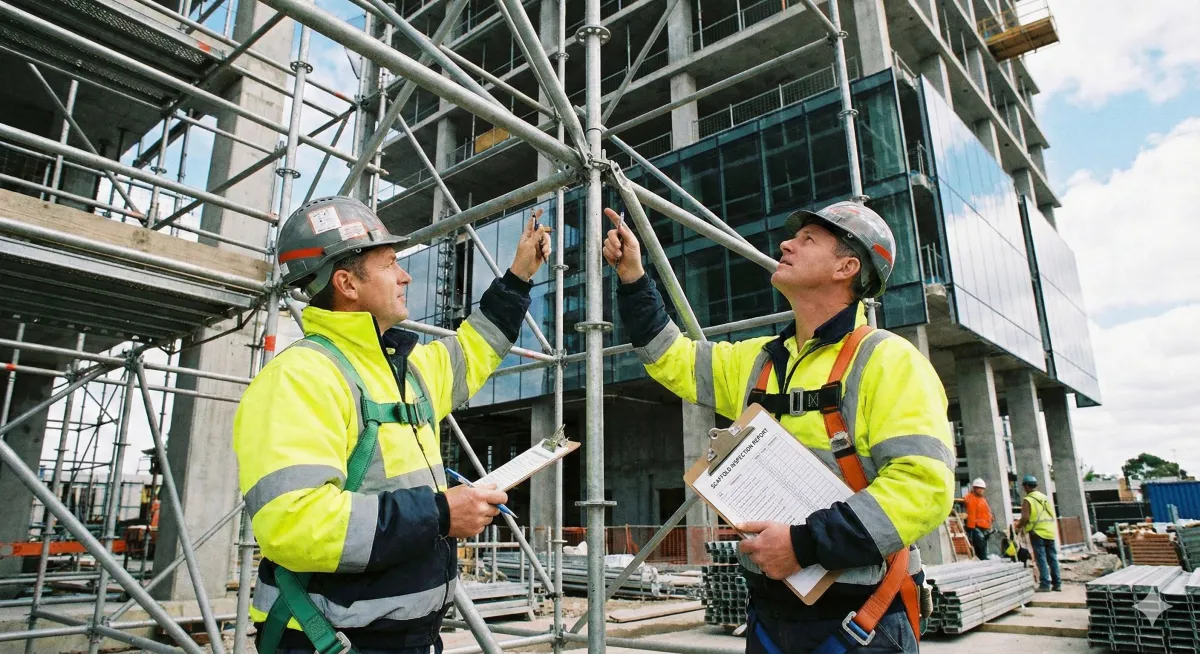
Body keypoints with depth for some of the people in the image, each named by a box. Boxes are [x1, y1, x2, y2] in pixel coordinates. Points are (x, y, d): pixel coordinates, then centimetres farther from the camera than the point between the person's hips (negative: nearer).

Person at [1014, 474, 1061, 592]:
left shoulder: (1028, 500, -8)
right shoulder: (1045, 498, 13)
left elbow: (1025, 518, -16)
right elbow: (1052, 515, 17)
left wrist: (1018, 526, 3)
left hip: (1037, 532, -6)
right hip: (1050, 531, 6)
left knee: (1041, 559, -4)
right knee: (1052, 558, 10)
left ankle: (1045, 584, -5)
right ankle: (1057, 583, 14)